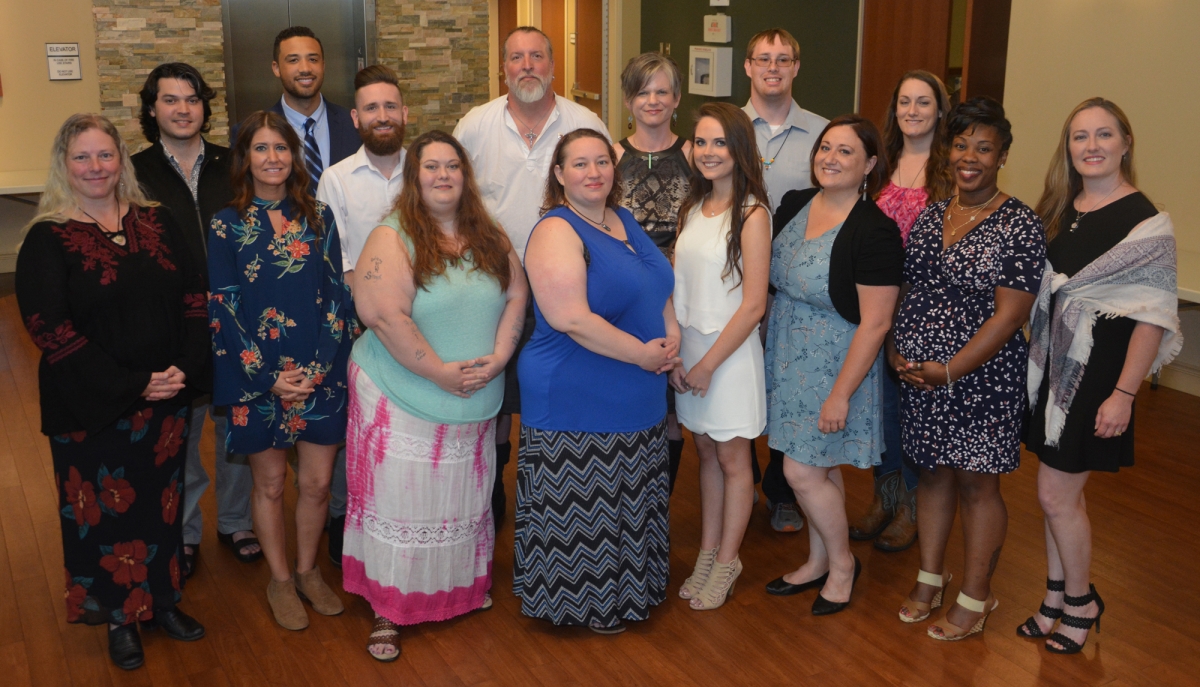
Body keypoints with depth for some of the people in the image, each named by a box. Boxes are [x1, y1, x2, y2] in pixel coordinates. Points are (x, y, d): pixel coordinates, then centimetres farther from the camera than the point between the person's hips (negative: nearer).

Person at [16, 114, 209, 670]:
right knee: (104, 509, 9)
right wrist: (132, 385, -18)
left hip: (166, 397, 4)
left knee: (161, 500, 15)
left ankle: (163, 600, 35)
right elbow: (48, 327, -14)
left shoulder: (155, 222, 5)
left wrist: (184, 367, -11)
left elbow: (193, 296, 4)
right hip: (90, 406, -3)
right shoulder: (48, 239, -8)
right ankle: (119, 617, 29)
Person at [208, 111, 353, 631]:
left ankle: (308, 570, 30)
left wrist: (320, 364, -8)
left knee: (317, 483, 8)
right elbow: (222, 309, -6)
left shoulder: (318, 217, 5)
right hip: (257, 378, -2)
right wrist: (267, 377, -11)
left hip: (320, 373, 2)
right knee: (270, 484, 10)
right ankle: (280, 580, 28)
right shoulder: (226, 226, -2)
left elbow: (336, 293, 2)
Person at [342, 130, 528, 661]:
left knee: (464, 498, 17)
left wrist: (498, 356, -11)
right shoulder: (392, 239, -10)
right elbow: (385, 316, -20)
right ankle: (387, 609, 14)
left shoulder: (489, 238, 7)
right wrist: (440, 371, -21)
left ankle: (463, 588, 36)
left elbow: (516, 296, 4)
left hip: (475, 405, 5)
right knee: (398, 502, 2)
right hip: (403, 402, -5)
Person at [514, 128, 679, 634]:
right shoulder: (557, 232, -16)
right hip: (575, 402, -8)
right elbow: (570, 318, -26)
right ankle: (582, 600, 24)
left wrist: (672, 334, -2)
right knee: (582, 509, 4)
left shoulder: (626, 222, 10)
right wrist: (643, 354, -21)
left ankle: (625, 587, 38)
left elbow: (659, 288, 19)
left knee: (629, 504, 20)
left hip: (637, 402, 8)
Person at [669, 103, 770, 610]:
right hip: (689, 345, 6)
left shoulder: (751, 215, -14)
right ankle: (707, 554, 28)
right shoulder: (692, 208, 6)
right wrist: (674, 353, -2)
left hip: (731, 350, -6)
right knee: (706, 453, 15)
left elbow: (753, 305, -16)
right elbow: (679, 287, 8)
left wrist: (708, 364, -13)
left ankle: (727, 561, 22)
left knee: (732, 458, 8)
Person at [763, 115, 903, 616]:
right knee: (821, 469, 17)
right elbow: (771, 277, 14)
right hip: (788, 356, 6)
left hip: (836, 363, -6)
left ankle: (842, 562, 23)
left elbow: (874, 323, -19)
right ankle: (819, 562, 34)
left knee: (803, 472, -2)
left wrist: (841, 393, -19)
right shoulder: (794, 205, 2)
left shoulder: (874, 231, -19)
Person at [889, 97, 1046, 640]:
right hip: (919, 375, 5)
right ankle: (929, 581, 32)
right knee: (934, 474, 16)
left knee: (977, 484, 6)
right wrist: (894, 351, -2)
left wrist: (952, 370, -19)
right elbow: (904, 291, 12)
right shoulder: (930, 217, 7)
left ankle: (975, 599, 21)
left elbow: (1010, 313, -16)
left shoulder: (1020, 225, -11)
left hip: (981, 379, -5)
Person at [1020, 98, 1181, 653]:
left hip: (1097, 372, -6)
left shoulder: (1145, 221, -12)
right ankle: (1056, 599, 30)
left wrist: (1123, 394, -18)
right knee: (1061, 491, 15)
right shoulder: (1059, 210, 8)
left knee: (1056, 494, 1)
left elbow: (1152, 317, -14)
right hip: (1053, 366, 6)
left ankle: (1081, 602, 23)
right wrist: (1035, 362, 8)